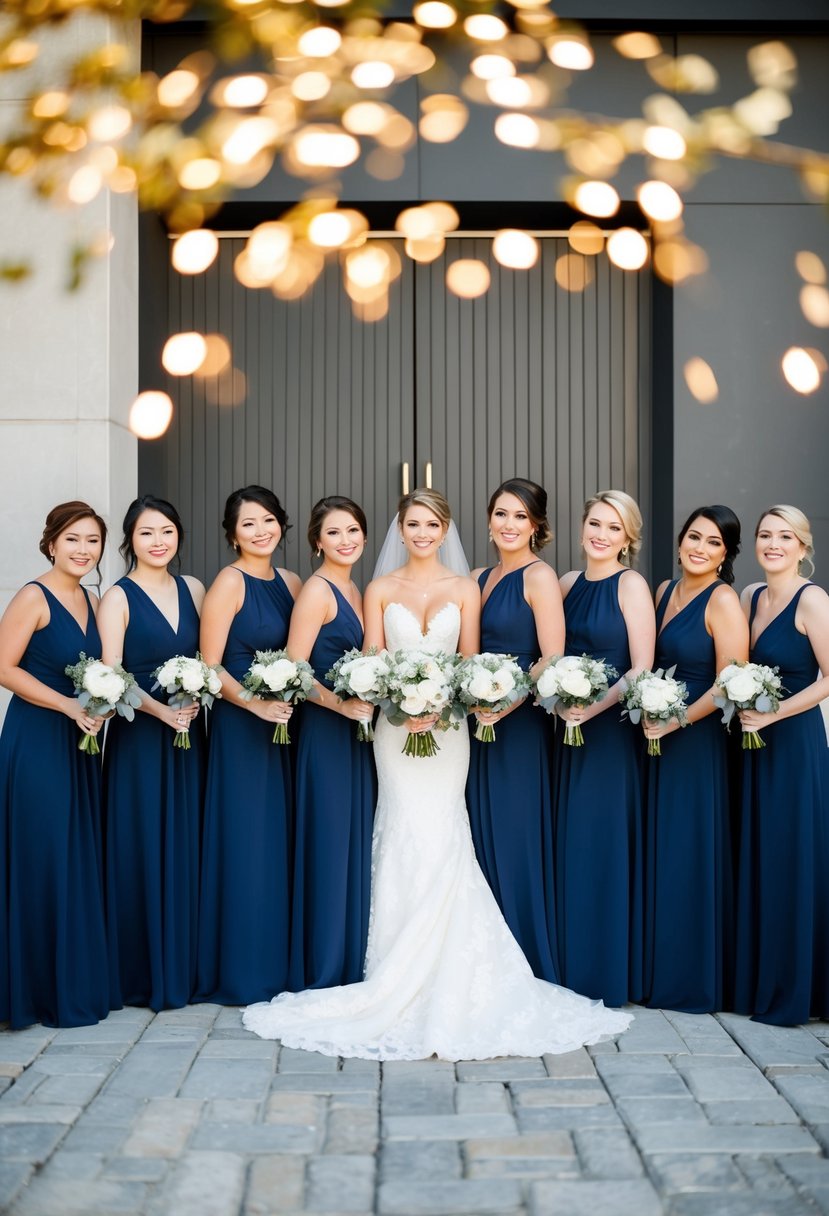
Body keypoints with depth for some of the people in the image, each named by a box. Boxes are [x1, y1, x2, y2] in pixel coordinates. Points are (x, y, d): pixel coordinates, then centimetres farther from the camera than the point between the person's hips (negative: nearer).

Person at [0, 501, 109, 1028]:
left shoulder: (92, 602, 11)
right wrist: (70, 705, -18)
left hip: (80, 746, 7)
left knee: (81, 862, 10)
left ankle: (79, 981, 22)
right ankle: (42, 990, 10)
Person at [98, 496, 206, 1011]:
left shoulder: (193, 589, 10)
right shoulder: (118, 598, -4)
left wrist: (199, 699, -7)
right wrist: (161, 710, -22)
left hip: (190, 734, 4)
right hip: (138, 738, -4)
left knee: (187, 847, 8)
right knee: (142, 849, 0)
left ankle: (185, 967, 19)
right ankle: (144, 973, 11)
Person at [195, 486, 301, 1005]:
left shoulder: (290, 583, 11)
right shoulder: (230, 582, -8)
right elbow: (210, 667, -12)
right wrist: (255, 704, -23)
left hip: (284, 726, 7)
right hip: (240, 727, -7)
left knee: (282, 842, 10)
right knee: (247, 845, -2)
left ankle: (280, 963, 21)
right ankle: (243, 975, 9)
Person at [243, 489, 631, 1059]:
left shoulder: (465, 589, 7)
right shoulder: (381, 589, 8)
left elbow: (470, 664, 3)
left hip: (447, 723, 0)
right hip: (396, 725, 0)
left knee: (438, 836, -7)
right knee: (406, 836, -6)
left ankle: (439, 976, 3)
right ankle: (402, 978, 3)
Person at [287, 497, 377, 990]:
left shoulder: (355, 591, 14)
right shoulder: (317, 591, -11)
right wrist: (343, 704, -24)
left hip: (358, 732, 9)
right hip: (327, 732, -9)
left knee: (358, 847, 12)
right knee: (330, 845, -3)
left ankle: (353, 965, 22)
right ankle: (324, 973, 6)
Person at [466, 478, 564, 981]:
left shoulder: (539, 576, -8)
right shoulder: (479, 578, 13)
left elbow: (553, 660, -15)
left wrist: (505, 703, -21)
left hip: (521, 727, -7)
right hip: (480, 725, 7)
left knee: (517, 842, -2)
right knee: (483, 840, 10)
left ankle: (531, 965, 9)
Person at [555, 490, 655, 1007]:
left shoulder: (631, 585, -7)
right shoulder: (568, 583, 10)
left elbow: (641, 669, -12)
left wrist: (594, 708, -22)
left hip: (609, 732, -6)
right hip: (566, 730, 6)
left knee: (602, 846, 0)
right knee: (567, 845, 10)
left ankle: (605, 970, 12)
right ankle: (567, 964, 20)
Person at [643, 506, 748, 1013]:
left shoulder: (723, 601, -12)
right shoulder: (665, 590, 10)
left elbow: (730, 683, -17)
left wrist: (673, 723, -15)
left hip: (697, 743, -7)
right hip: (656, 740, 7)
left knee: (690, 856, 1)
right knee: (657, 853, 11)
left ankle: (693, 978, 13)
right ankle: (657, 969, 22)